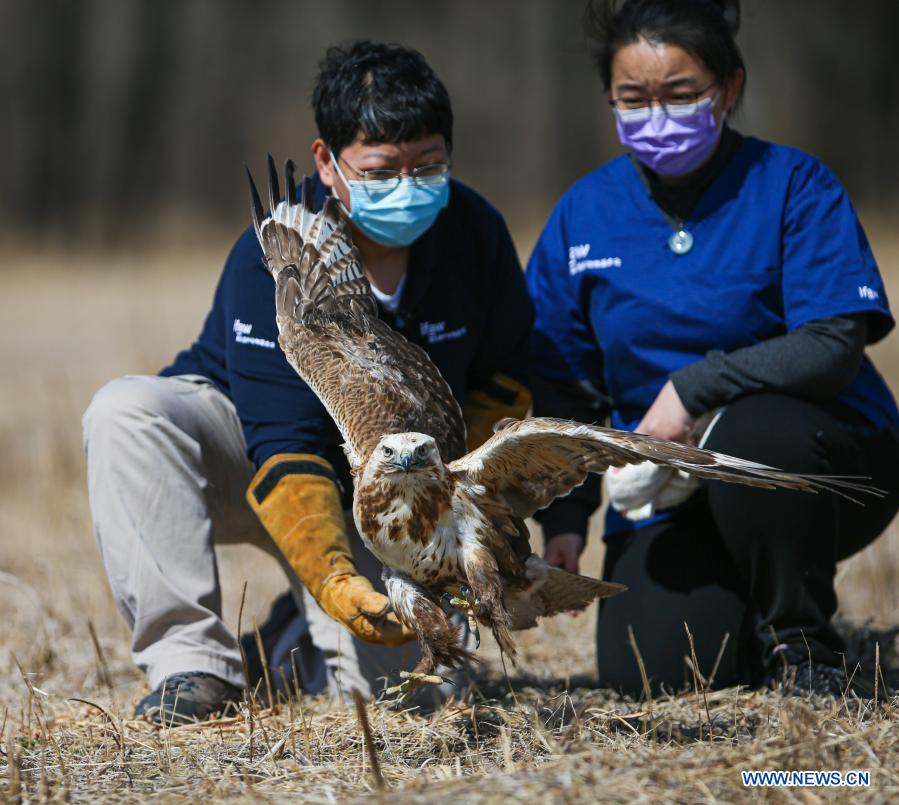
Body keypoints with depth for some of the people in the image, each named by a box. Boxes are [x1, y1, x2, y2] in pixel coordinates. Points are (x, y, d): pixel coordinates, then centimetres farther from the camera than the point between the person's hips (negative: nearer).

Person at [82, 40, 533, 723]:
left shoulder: (476, 232, -13)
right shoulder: (272, 258, -27)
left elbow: (504, 383, 3)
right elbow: (284, 448, -33)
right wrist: (335, 580, -48)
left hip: (373, 494, 3)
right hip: (245, 459, -2)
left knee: (365, 679, -21)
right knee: (127, 411, -34)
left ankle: (305, 635, 17)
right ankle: (195, 659, -29)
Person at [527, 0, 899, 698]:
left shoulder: (794, 186, -8)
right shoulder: (585, 214, 3)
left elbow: (834, 348, -18)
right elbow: (563, 385, 10)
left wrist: (694, 388, -28)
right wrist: (565, 517, 1)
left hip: (829, 465, -3)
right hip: (669, 497, 3)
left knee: (748, 432, -37)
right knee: (648, 677, -17)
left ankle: (802, 644, -12)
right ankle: (745, 606, 19)